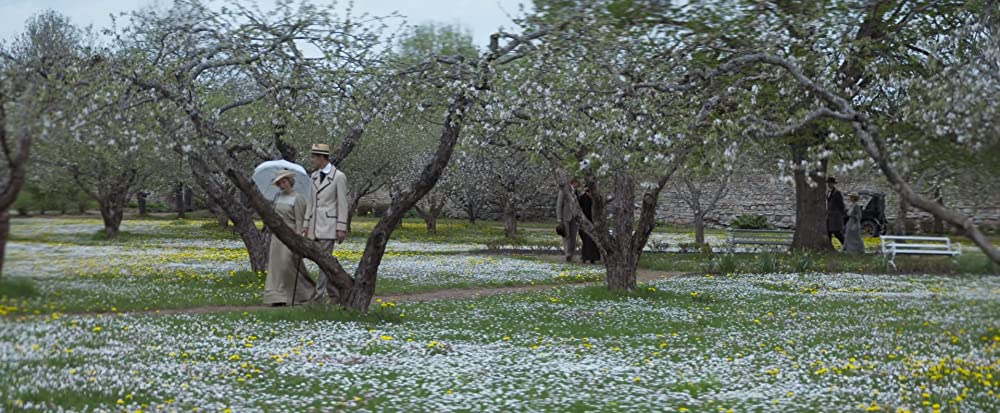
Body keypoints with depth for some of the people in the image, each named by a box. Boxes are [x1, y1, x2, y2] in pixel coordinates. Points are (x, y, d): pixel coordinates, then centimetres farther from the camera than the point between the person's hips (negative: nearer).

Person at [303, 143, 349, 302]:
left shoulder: (339, 177, -8)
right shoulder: (314, 176, 12)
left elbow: (342, 204, -9)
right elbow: (310, 202, 15)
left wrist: (341, 228, -13)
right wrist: (306, 225, 11)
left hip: (329, 225, -7)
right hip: (315, 226, 7)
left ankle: (319, 295, -12)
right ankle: (333, 293, 17)